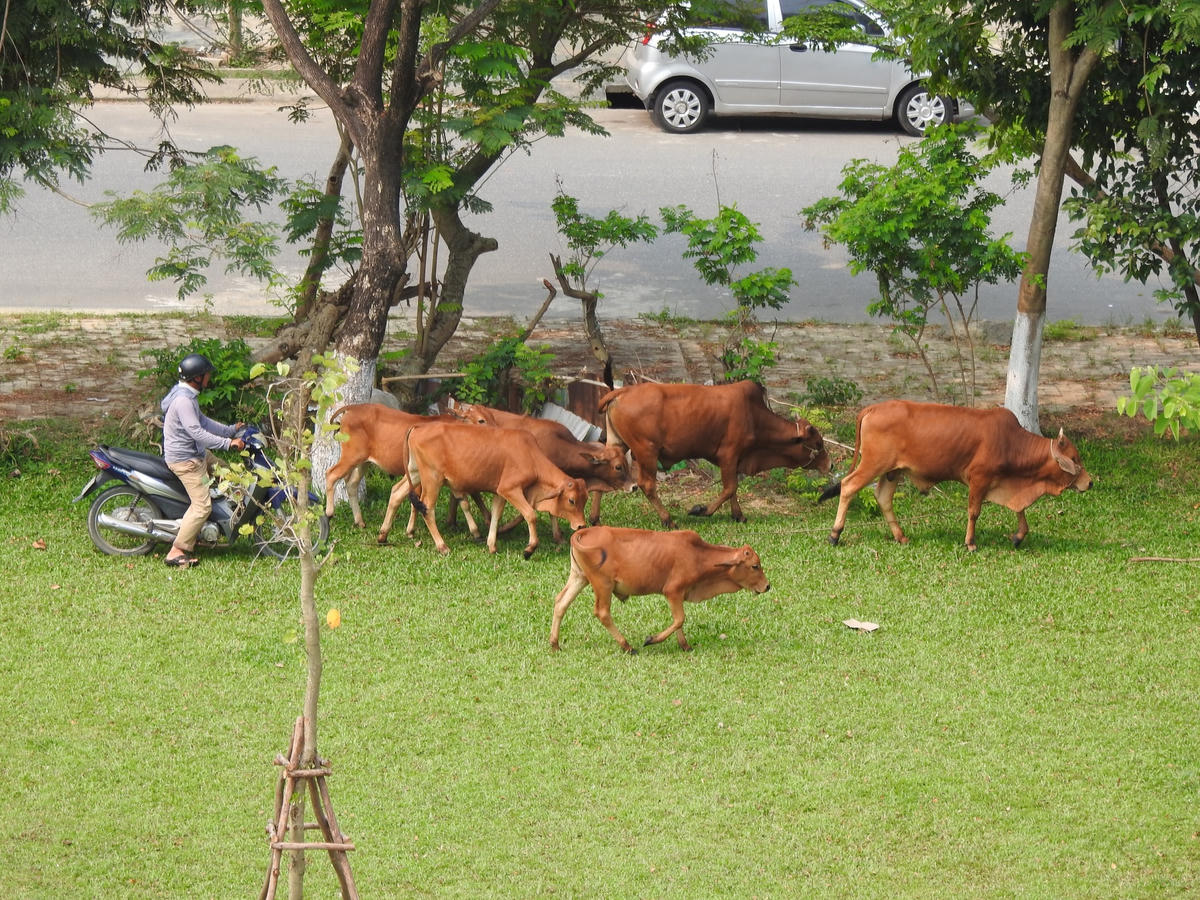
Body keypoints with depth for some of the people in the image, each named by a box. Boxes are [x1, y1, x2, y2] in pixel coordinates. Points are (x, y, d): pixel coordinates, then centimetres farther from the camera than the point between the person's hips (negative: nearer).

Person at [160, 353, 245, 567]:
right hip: (185, 460, -11)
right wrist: (228, 443, -27)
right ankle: (177, 552, -11)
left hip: (195, 455, 11)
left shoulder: (188, 395, 11)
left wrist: (231, 430, 21)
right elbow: (197, 432, -29)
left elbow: (202, 421, 22)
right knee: (202, 505, -13)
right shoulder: (183, 400, -23)